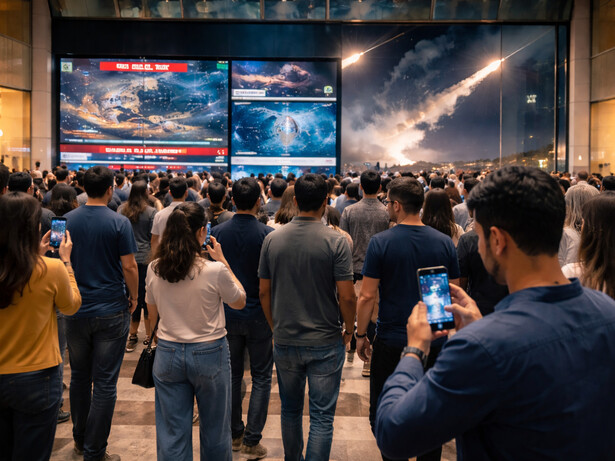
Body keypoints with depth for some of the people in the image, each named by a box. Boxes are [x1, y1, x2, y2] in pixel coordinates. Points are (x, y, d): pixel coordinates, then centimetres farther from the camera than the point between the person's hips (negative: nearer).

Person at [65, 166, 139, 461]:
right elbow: (129, 266, -12)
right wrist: (133, 297, 4)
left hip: (75, 311, 4)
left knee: (79, 376, 19)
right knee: (105, 383, 4)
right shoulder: (120, 223, -11)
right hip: (111, 312, -4)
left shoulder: (67, 220, 0)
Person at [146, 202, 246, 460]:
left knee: (172, 432, 14)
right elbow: (240, 301, -2)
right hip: (209, 353, -3)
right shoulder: (215, 271, -20)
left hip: (168, 353, 3)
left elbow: (152, 314, 7)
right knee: (214, 431, 17)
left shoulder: (154, 269, -7)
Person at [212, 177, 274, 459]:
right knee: (261, 377, 8)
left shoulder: (218, 232, -4)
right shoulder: (267, 234, -14)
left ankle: (234, 434, 26)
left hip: (226, 314, 3)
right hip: (258, 316, -3)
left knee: (232, 374, 16)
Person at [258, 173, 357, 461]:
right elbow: (347, 297, -14)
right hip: (325, 342, -4)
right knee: (322, 416, 6)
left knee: (290, 409, 21)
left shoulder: (272, 239, -2)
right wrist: (349, 330, 4)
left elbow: (264, 292, 3)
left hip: (285, 341, 4)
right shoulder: (336, 242, -13)